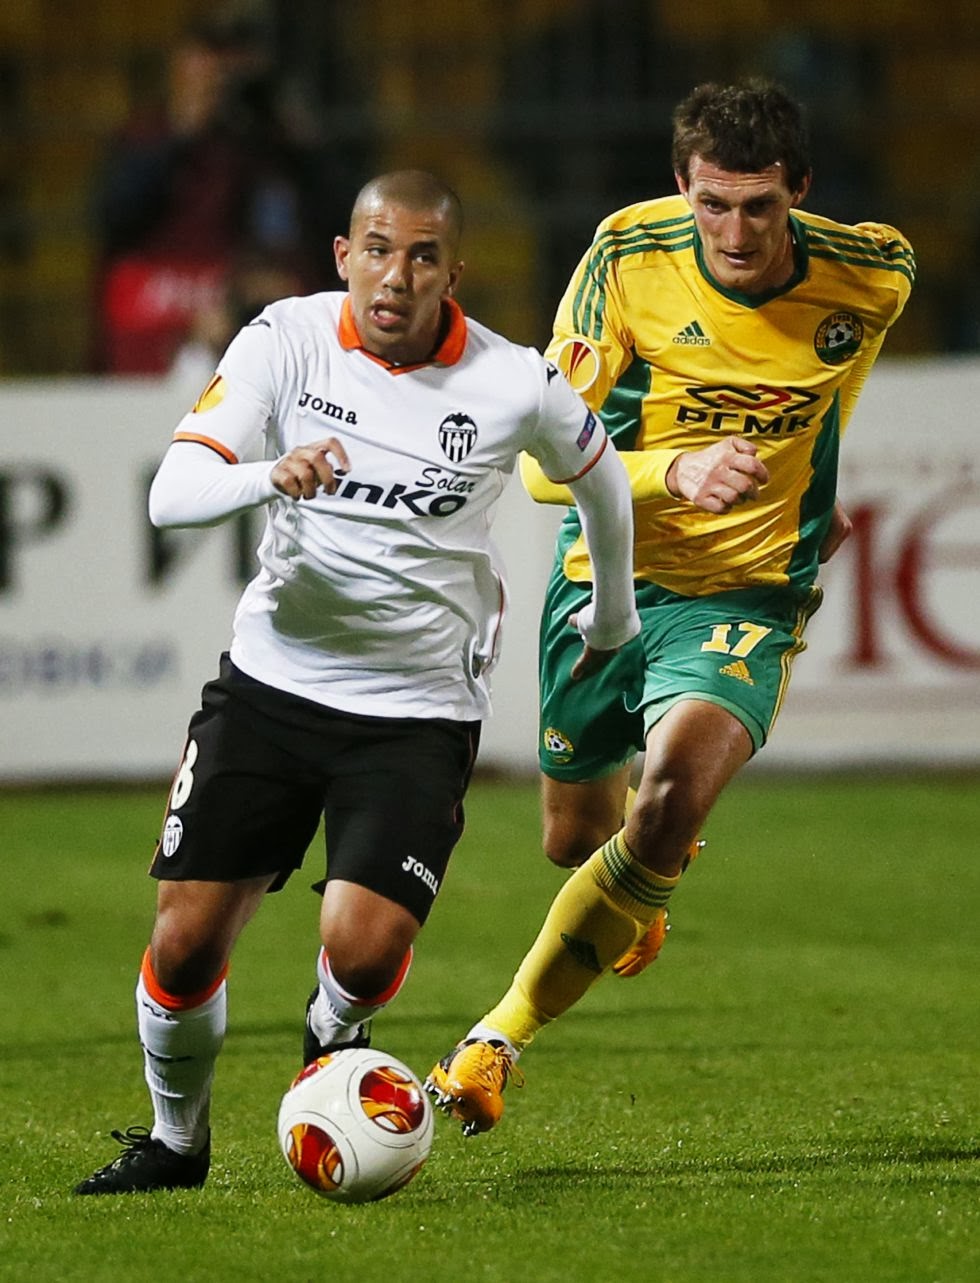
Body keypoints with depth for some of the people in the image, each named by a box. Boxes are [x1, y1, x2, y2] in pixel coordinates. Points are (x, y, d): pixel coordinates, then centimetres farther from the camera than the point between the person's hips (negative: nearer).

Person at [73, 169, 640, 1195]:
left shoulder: (515, 385, -9)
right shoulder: (286, 340, -8)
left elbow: (599, 480, 13)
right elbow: (171, 493, -16)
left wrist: (612, 620, 27)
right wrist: (271, 476, -36)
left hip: (419, 710, -1)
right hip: (272, 679, 1)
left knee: (364, 952, -18)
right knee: (186, 940, -5)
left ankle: (333, 1036, 20)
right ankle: (174, 1138, 24)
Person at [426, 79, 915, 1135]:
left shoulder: (870, 275, -12)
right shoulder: (628, 256, -17)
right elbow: (543, 462, -20)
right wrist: (674, 470, -37)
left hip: (746, 598, -1)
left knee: (675, 789, -30)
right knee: (575, 838, 18)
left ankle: (500, 1040, -18)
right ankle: (637, 889, 60)